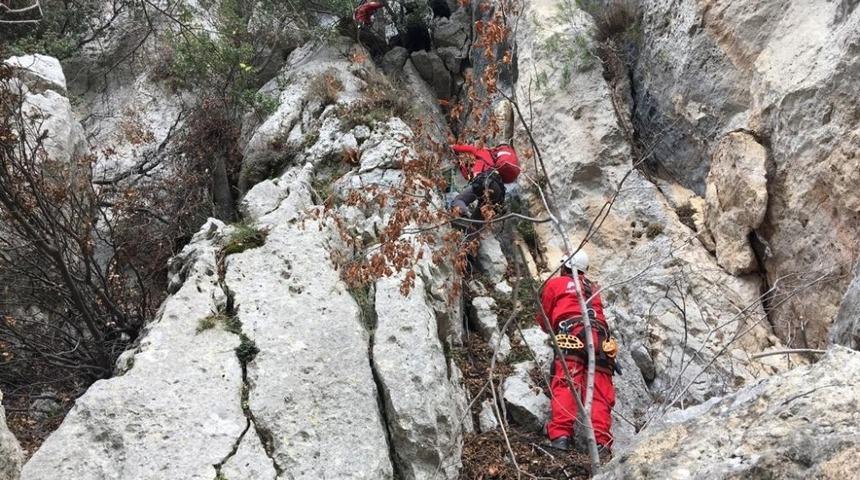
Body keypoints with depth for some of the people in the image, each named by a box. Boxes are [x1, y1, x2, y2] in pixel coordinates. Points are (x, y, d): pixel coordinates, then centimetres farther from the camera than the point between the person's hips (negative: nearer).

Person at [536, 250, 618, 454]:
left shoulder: (555, 283, 23)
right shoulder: (592, 288, 35)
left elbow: (543, 321, 28)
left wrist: (554, 330, 50)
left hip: (571, 333, -4)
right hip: (600, 336, 4)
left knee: (564, 385, -16)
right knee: (599, 392, -7)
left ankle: (561, 435, -34)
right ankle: (601, 442, -23)